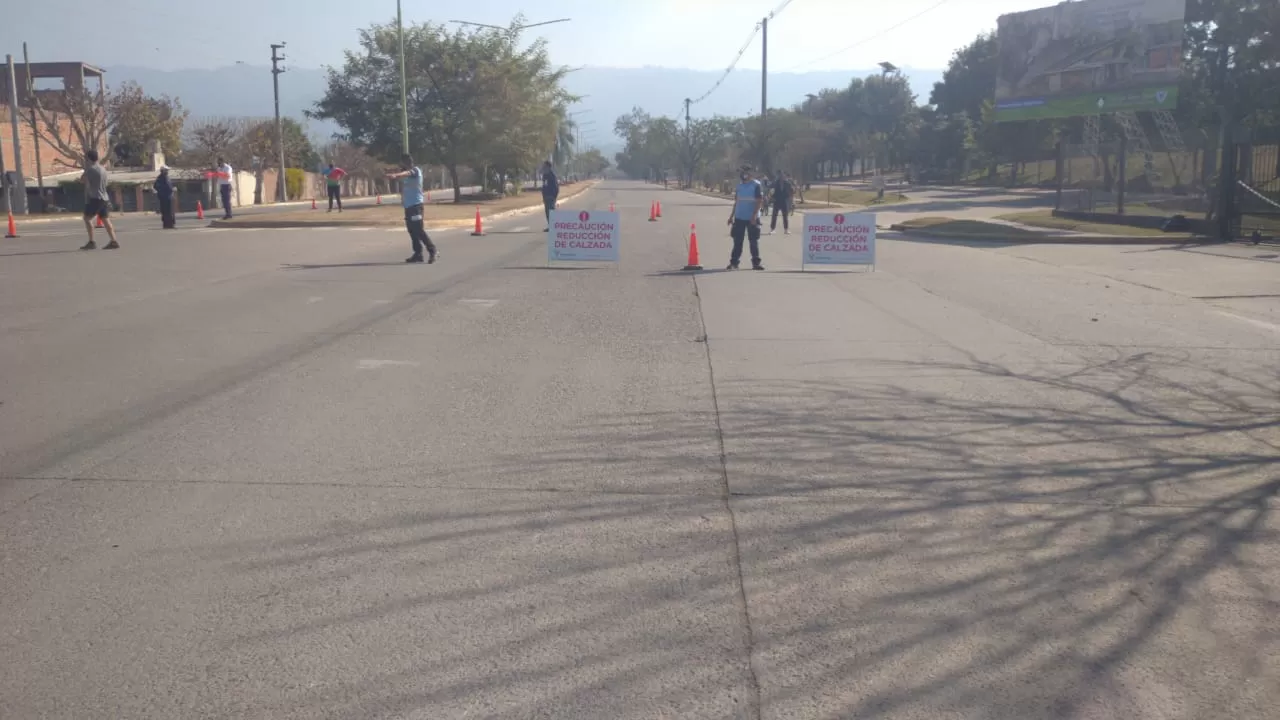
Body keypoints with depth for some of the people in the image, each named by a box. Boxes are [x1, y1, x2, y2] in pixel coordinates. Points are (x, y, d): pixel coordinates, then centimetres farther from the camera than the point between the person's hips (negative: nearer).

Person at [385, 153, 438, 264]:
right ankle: (418, 254, 12)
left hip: (415, 204, -9)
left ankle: (432, 251, -10)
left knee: (418, 230, -13)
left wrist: (395, 175, -51)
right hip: (408, 205, 9)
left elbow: (406, 173, -32)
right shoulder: (405, 172, 21)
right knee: (412, 230, 8)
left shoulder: (415, 170, -9)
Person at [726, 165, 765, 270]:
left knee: (754, 241, 2)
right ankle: (734, 262, 9)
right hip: (739, 218, 5)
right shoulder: (739, 185, 11)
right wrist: (731, 216, 14)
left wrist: (754, 215, -20)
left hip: (752, 218, -5)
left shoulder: (756, 185, -6)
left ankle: (756, 263, 7)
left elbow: (760, 201, -11)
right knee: (737, 241, 5)